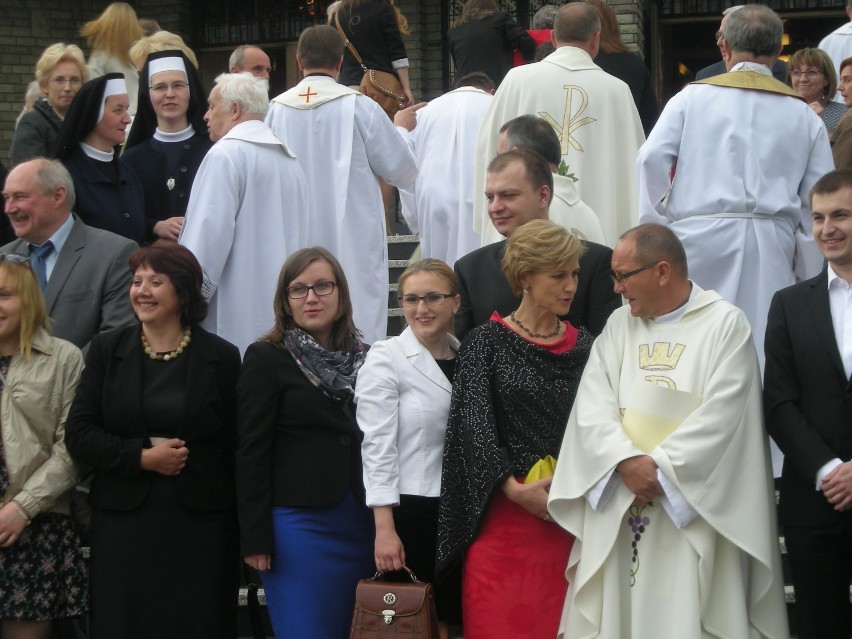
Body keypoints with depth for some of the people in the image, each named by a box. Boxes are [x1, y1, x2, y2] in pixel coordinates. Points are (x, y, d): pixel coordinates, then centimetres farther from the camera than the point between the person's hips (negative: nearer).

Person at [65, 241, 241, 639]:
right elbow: (79, 435, 1)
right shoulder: (107, 349, 6)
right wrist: (142, 457, -12)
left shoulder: (221, 357, 2)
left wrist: (241, 532, 0)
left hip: (200, 526, -1)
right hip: (123, 521, 1)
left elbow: (235, 447, 3)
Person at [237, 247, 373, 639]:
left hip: (362, 525, 5)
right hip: (299, 524, -5)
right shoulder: (266, 358, -1)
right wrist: (254, 537, -9)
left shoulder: (364, 357, 11)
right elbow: (250, 451, -4)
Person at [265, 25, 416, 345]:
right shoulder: (359, 107, -8)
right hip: (352, 245, -3)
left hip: (296, 245, 3)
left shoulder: (277, 110, -1)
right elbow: (403, 171, 0)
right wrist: (401, 130, 18)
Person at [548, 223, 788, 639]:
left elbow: (719, 417, -12)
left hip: (693, 509, -4)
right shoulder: (618, 325, 11)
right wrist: (627, 461, -17)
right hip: (617, 508, 4)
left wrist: (657, 468, -16)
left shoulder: (725, 325, -3)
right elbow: (592, 406, 0)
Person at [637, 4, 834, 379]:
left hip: (699, 238, -1)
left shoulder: (692, 98, 5)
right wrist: (811, 285, 14)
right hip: (771, 250, 1)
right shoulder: (804, 116, 10)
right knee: (764, 353, 3)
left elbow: (652, 158, -6)